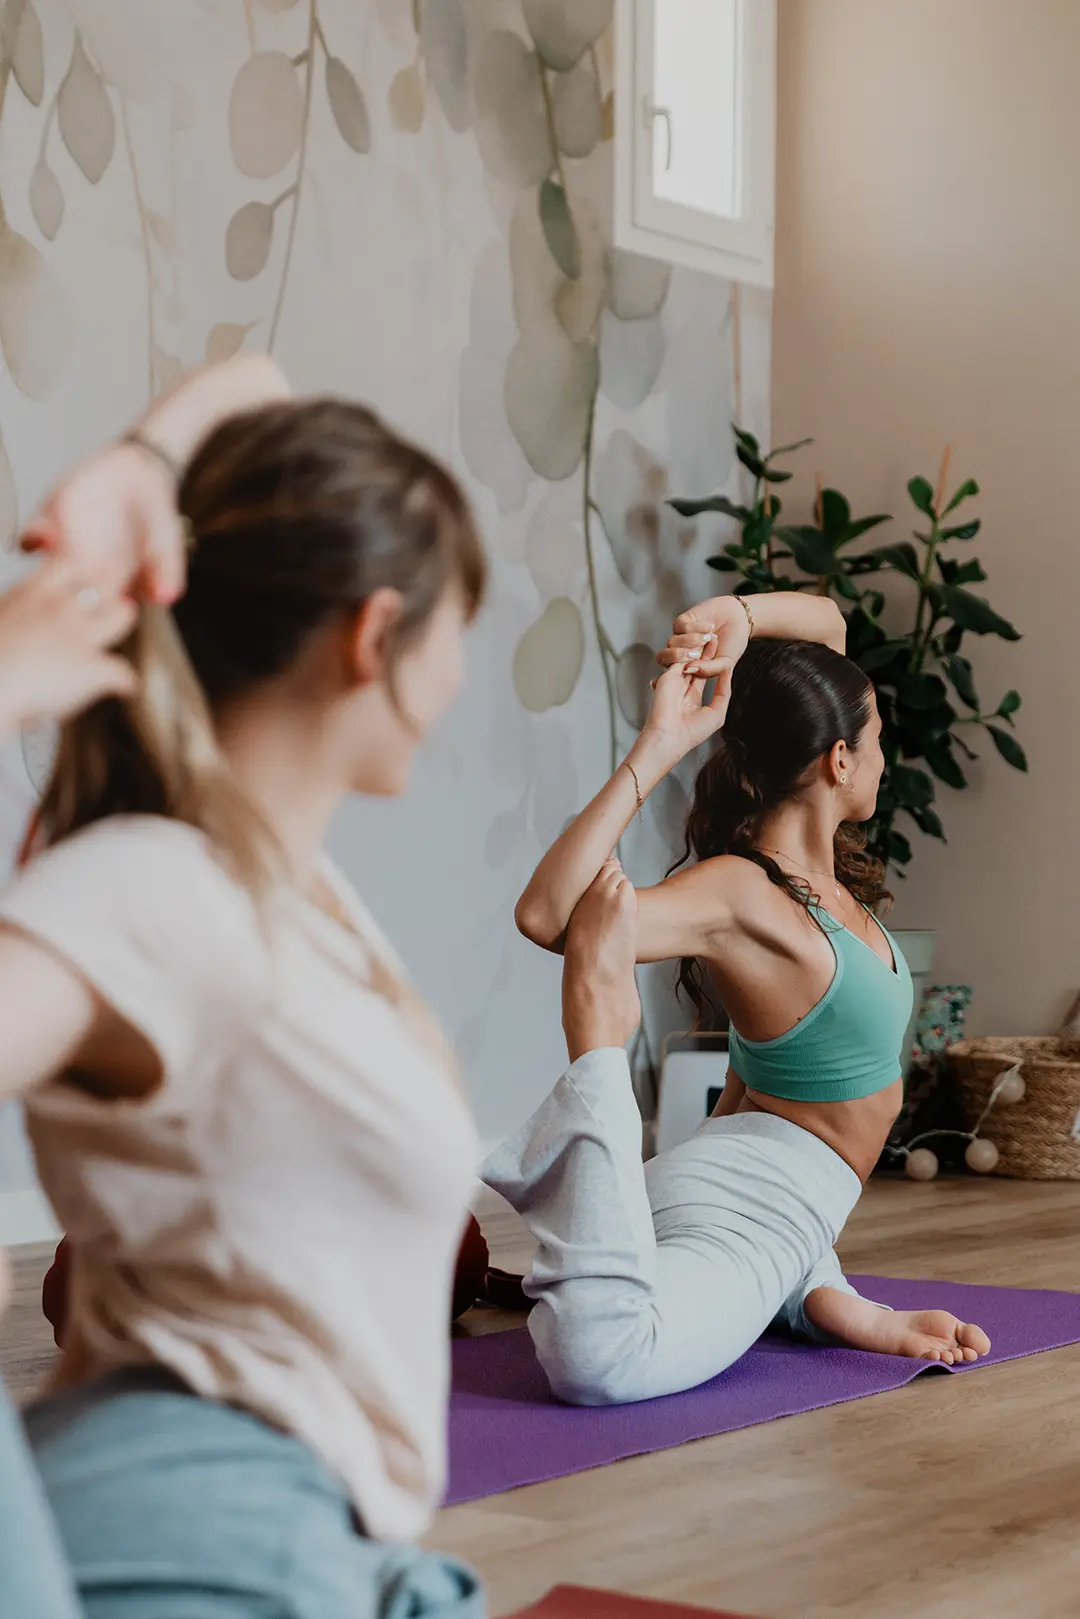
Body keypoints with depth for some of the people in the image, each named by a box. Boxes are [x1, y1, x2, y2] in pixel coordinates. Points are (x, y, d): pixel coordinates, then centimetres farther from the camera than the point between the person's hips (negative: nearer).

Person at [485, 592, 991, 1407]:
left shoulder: (814, 866, 5)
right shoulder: (738, 893, -18)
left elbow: (827, 623, 14)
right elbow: (549, 914, -36)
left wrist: (739, 619, -7)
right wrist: (657, 750, -34)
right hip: (748, 1211, -10)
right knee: (597, 1358, -40)